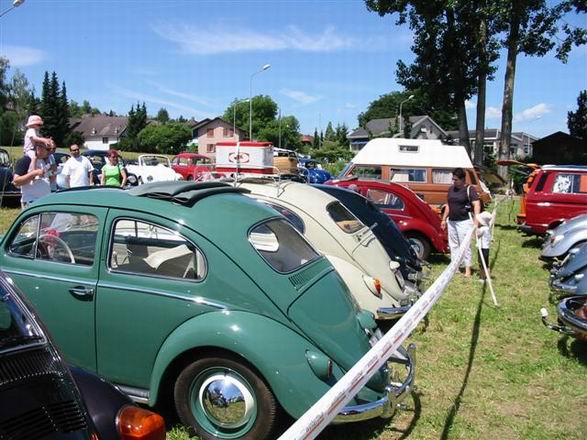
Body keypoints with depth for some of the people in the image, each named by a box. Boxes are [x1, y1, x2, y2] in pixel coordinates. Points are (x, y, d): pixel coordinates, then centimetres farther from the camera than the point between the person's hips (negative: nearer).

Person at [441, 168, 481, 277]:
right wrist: (444, 219, 18)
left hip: (464, 221, -7)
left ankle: (467, 269, 1)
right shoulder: (451, 188, 11)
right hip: (451, 221, 7)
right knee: (453, 245, 12)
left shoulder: (469, 189, -9)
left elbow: (477, 205, -18)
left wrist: (475, 222, -28)